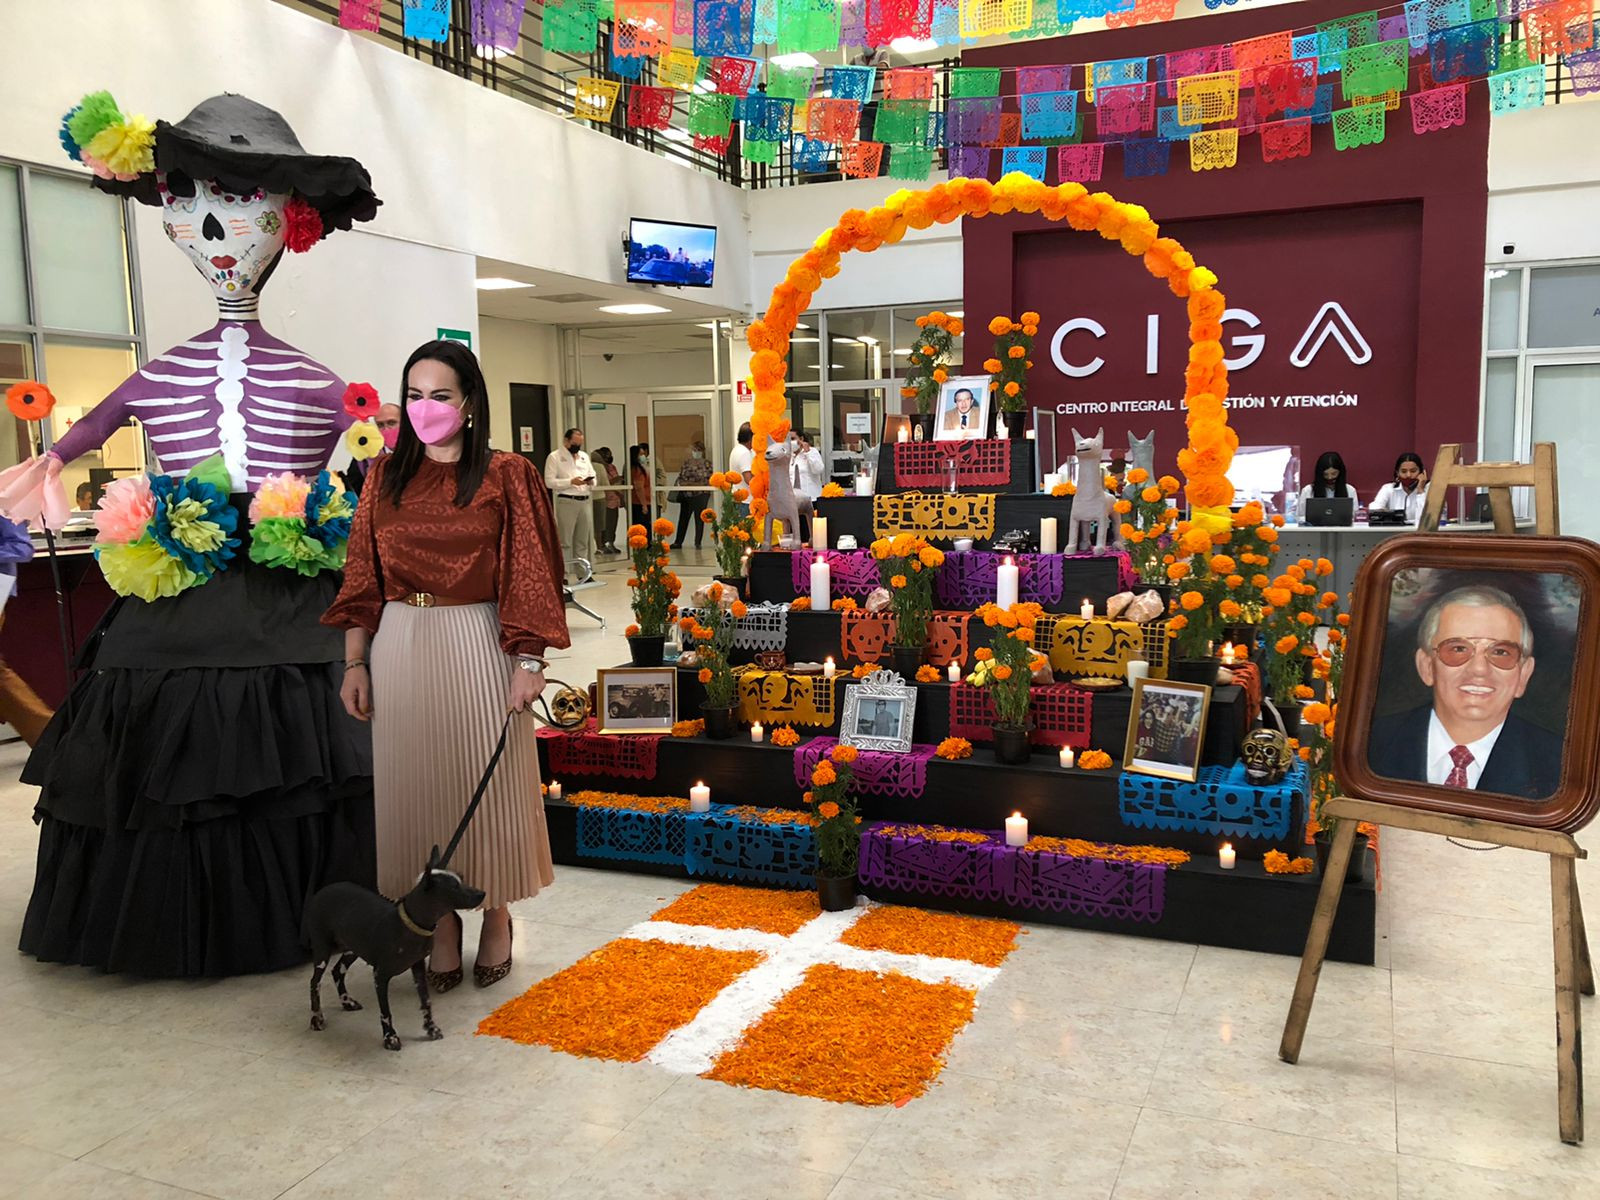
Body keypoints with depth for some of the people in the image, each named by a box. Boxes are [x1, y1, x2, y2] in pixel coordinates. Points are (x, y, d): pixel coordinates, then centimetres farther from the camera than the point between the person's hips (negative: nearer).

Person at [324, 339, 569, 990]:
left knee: (487, 780, 5)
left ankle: (497, 919, 23)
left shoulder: (506, 475, -2)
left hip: (478, 645, -3)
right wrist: (355, 663, 5)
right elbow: (363, 576, 9)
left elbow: (528, 575, -5)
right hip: (400, 648, 3)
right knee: (418, 783, 8)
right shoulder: (387, 477, 9)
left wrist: (529, 662, -11)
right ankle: (442, 928, 22)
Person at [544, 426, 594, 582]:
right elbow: (549, 482, -9)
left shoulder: (584, 456, 17)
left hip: (585, 501, 5)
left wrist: (591, 482, -3)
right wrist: (571, 481, -17)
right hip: (567, 502, -5)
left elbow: (593, 476, 20)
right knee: (565, 541, -5)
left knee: (583, 540, 7)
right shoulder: (554, 457, -1)